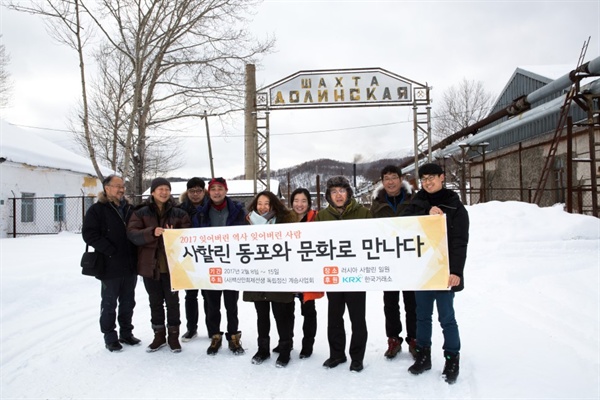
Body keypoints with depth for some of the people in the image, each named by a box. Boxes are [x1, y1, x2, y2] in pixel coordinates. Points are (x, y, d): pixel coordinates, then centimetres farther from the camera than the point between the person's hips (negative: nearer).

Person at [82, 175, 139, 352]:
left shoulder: (129, 209, 11)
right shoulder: (97, 209, -5)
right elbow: (89, 234, -13)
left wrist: (136, 253, 3)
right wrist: (111, 251, -17)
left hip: (130, 265, 5)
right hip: (110, 266, -5)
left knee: (128, 302, 14)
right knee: (109, 303, 6)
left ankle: (126, 333, 28)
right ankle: (110, 337, 18)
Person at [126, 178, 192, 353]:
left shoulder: (179, 213, 3)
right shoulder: (141, 212, 2)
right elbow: (132, 233, -9)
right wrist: (152, 232, -25)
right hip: (150, 265, 1)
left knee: (172, 301, 7)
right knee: (155, 302, 12)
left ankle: (174, 336, 20)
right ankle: (159, 335, 27)